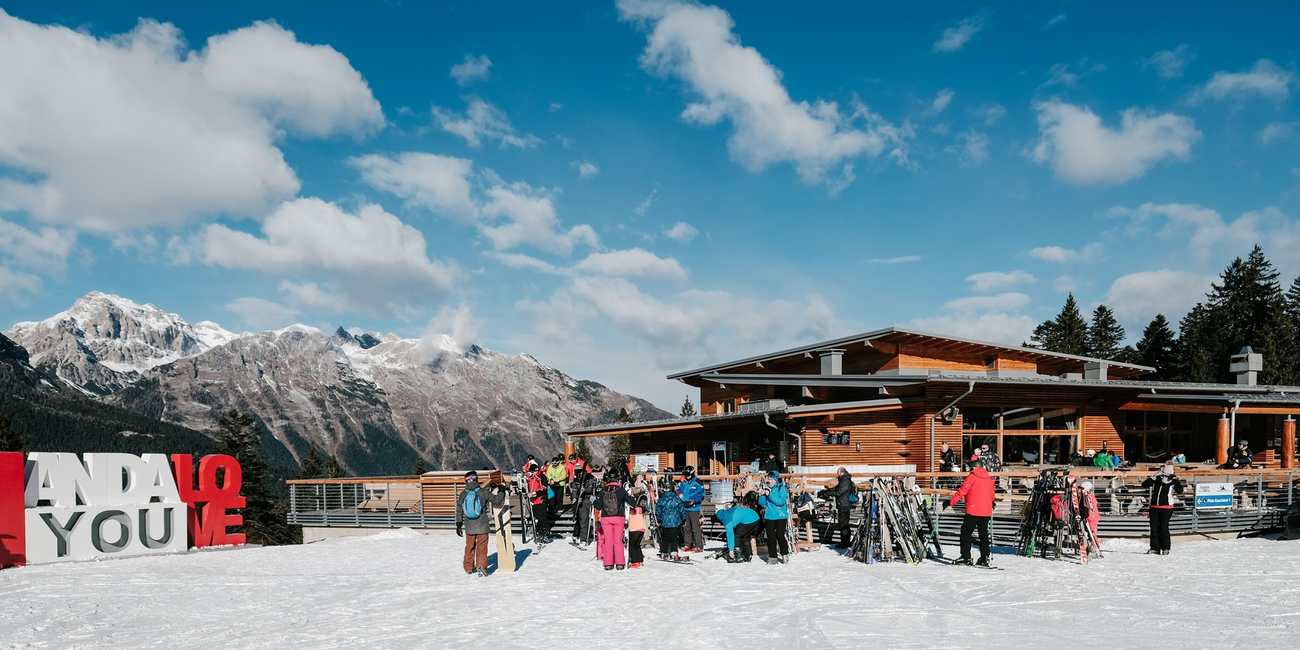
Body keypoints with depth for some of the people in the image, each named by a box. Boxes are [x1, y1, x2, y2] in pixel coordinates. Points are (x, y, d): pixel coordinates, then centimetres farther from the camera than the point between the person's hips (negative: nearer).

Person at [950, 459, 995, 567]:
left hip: (973, 511, -6)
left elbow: (961, 492, -11)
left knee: (966, 533, -1)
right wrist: (991, 505, 42)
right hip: (986, 512, 6)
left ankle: (965, 557, -6)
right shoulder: (989, 479, 12)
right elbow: (992, 495, 23)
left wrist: (951, 503, -6)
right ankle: (985, 558, 9)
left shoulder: (971, 477, -6)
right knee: (984, 534, 13)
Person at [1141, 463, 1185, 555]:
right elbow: (1144, 484, -3)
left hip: (1166, 508, -3)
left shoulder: (1173, 481, 3)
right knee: (1154, 528, 5)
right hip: (1153, 507, 3)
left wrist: (1176, 480, -13)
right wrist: (1154, 477, -9)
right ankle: (1154, 548, 10)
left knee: (1164, 528, -2)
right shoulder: (1156, 479, 8)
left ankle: (1165, 549, 7)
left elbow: (1180, 491, -10)